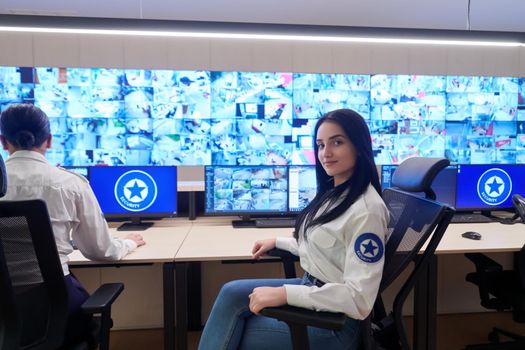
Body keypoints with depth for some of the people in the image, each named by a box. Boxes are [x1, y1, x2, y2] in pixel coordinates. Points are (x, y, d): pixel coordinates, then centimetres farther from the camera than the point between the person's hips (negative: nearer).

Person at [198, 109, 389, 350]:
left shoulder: (366, 209, -24)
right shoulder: (334, 194, 6)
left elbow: (359, 299, -27)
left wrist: (285, 294, -29)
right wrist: (277, 242, 16)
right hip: (311, 288, 9)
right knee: (232, 293, -4)